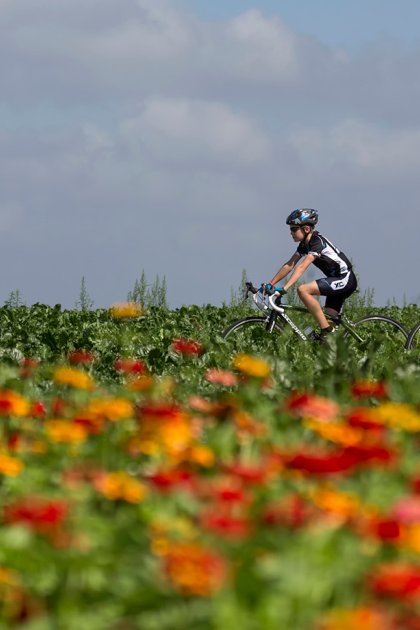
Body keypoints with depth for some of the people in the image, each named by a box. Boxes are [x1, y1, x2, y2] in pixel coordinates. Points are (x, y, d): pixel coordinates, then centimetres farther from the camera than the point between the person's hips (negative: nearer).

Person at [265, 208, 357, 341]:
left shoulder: (317, 241, -19)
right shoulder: (304, 244, 8)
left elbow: (302, 266, -29)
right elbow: (289, 265, 9)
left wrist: (285, 288, -37)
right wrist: (271, 284, 2)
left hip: (345, 280, -10)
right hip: (337, 282, 10)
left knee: (303, 290, -23)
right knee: (331, 319, 7)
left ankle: (326, 330, -19)